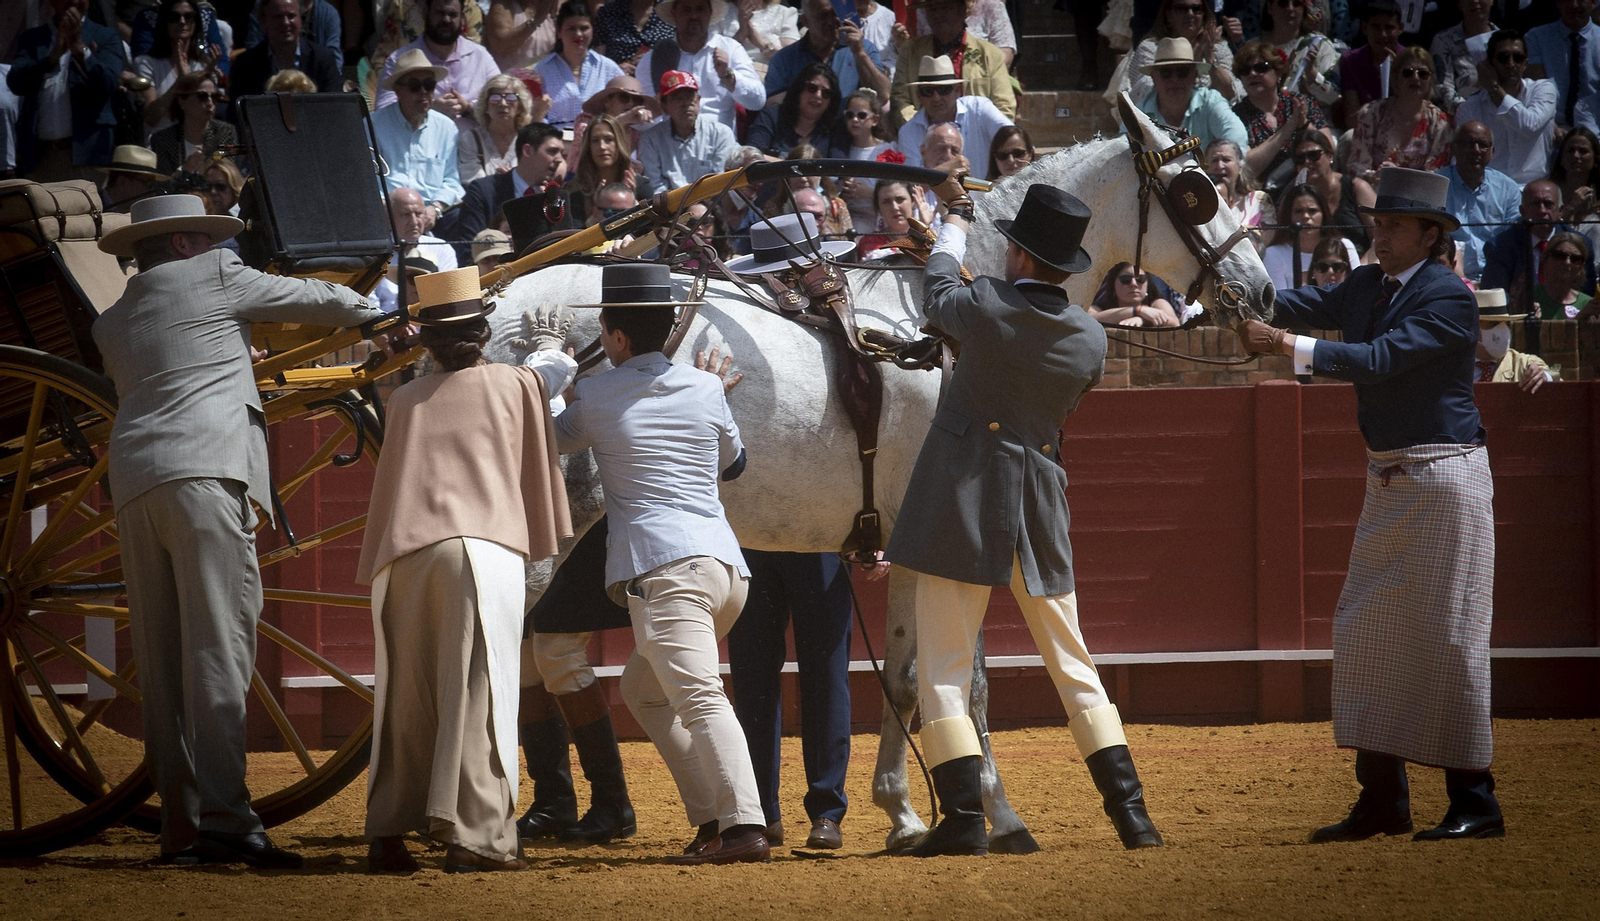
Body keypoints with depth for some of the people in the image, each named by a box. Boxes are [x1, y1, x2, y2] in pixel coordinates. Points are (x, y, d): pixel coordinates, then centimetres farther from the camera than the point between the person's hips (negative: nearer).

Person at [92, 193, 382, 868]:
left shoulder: (113, 324, 25)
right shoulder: (214, 279, 9)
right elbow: (317, 301, 18)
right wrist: (373, 311, 38)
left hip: (134, 487, 6)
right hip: (207, 471, -6)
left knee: (161, 662, 5)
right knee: (217, 647, -13)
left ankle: (181, 826, 1)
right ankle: (224, 819, -22)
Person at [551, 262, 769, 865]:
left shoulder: (596, 396, 3)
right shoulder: (707, 389, 14)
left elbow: (553, 442, 24)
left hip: (662, 569, -7)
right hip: (726, 562, 7)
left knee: (700, 698, -18)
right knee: (643, 688, 21)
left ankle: (744, 825, -34)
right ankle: (711, 818, 10)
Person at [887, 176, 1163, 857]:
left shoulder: (987, 305, -13)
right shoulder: (1091, 340, 0)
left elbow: (938, 293, 10)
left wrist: (955, 219, 29)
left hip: (960, 496, -4)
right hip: (1039, 501, 4)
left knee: (943, 668, 1)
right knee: (1072, 666, 13)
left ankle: (964, 818, -8)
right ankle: (1131, 813, 8)